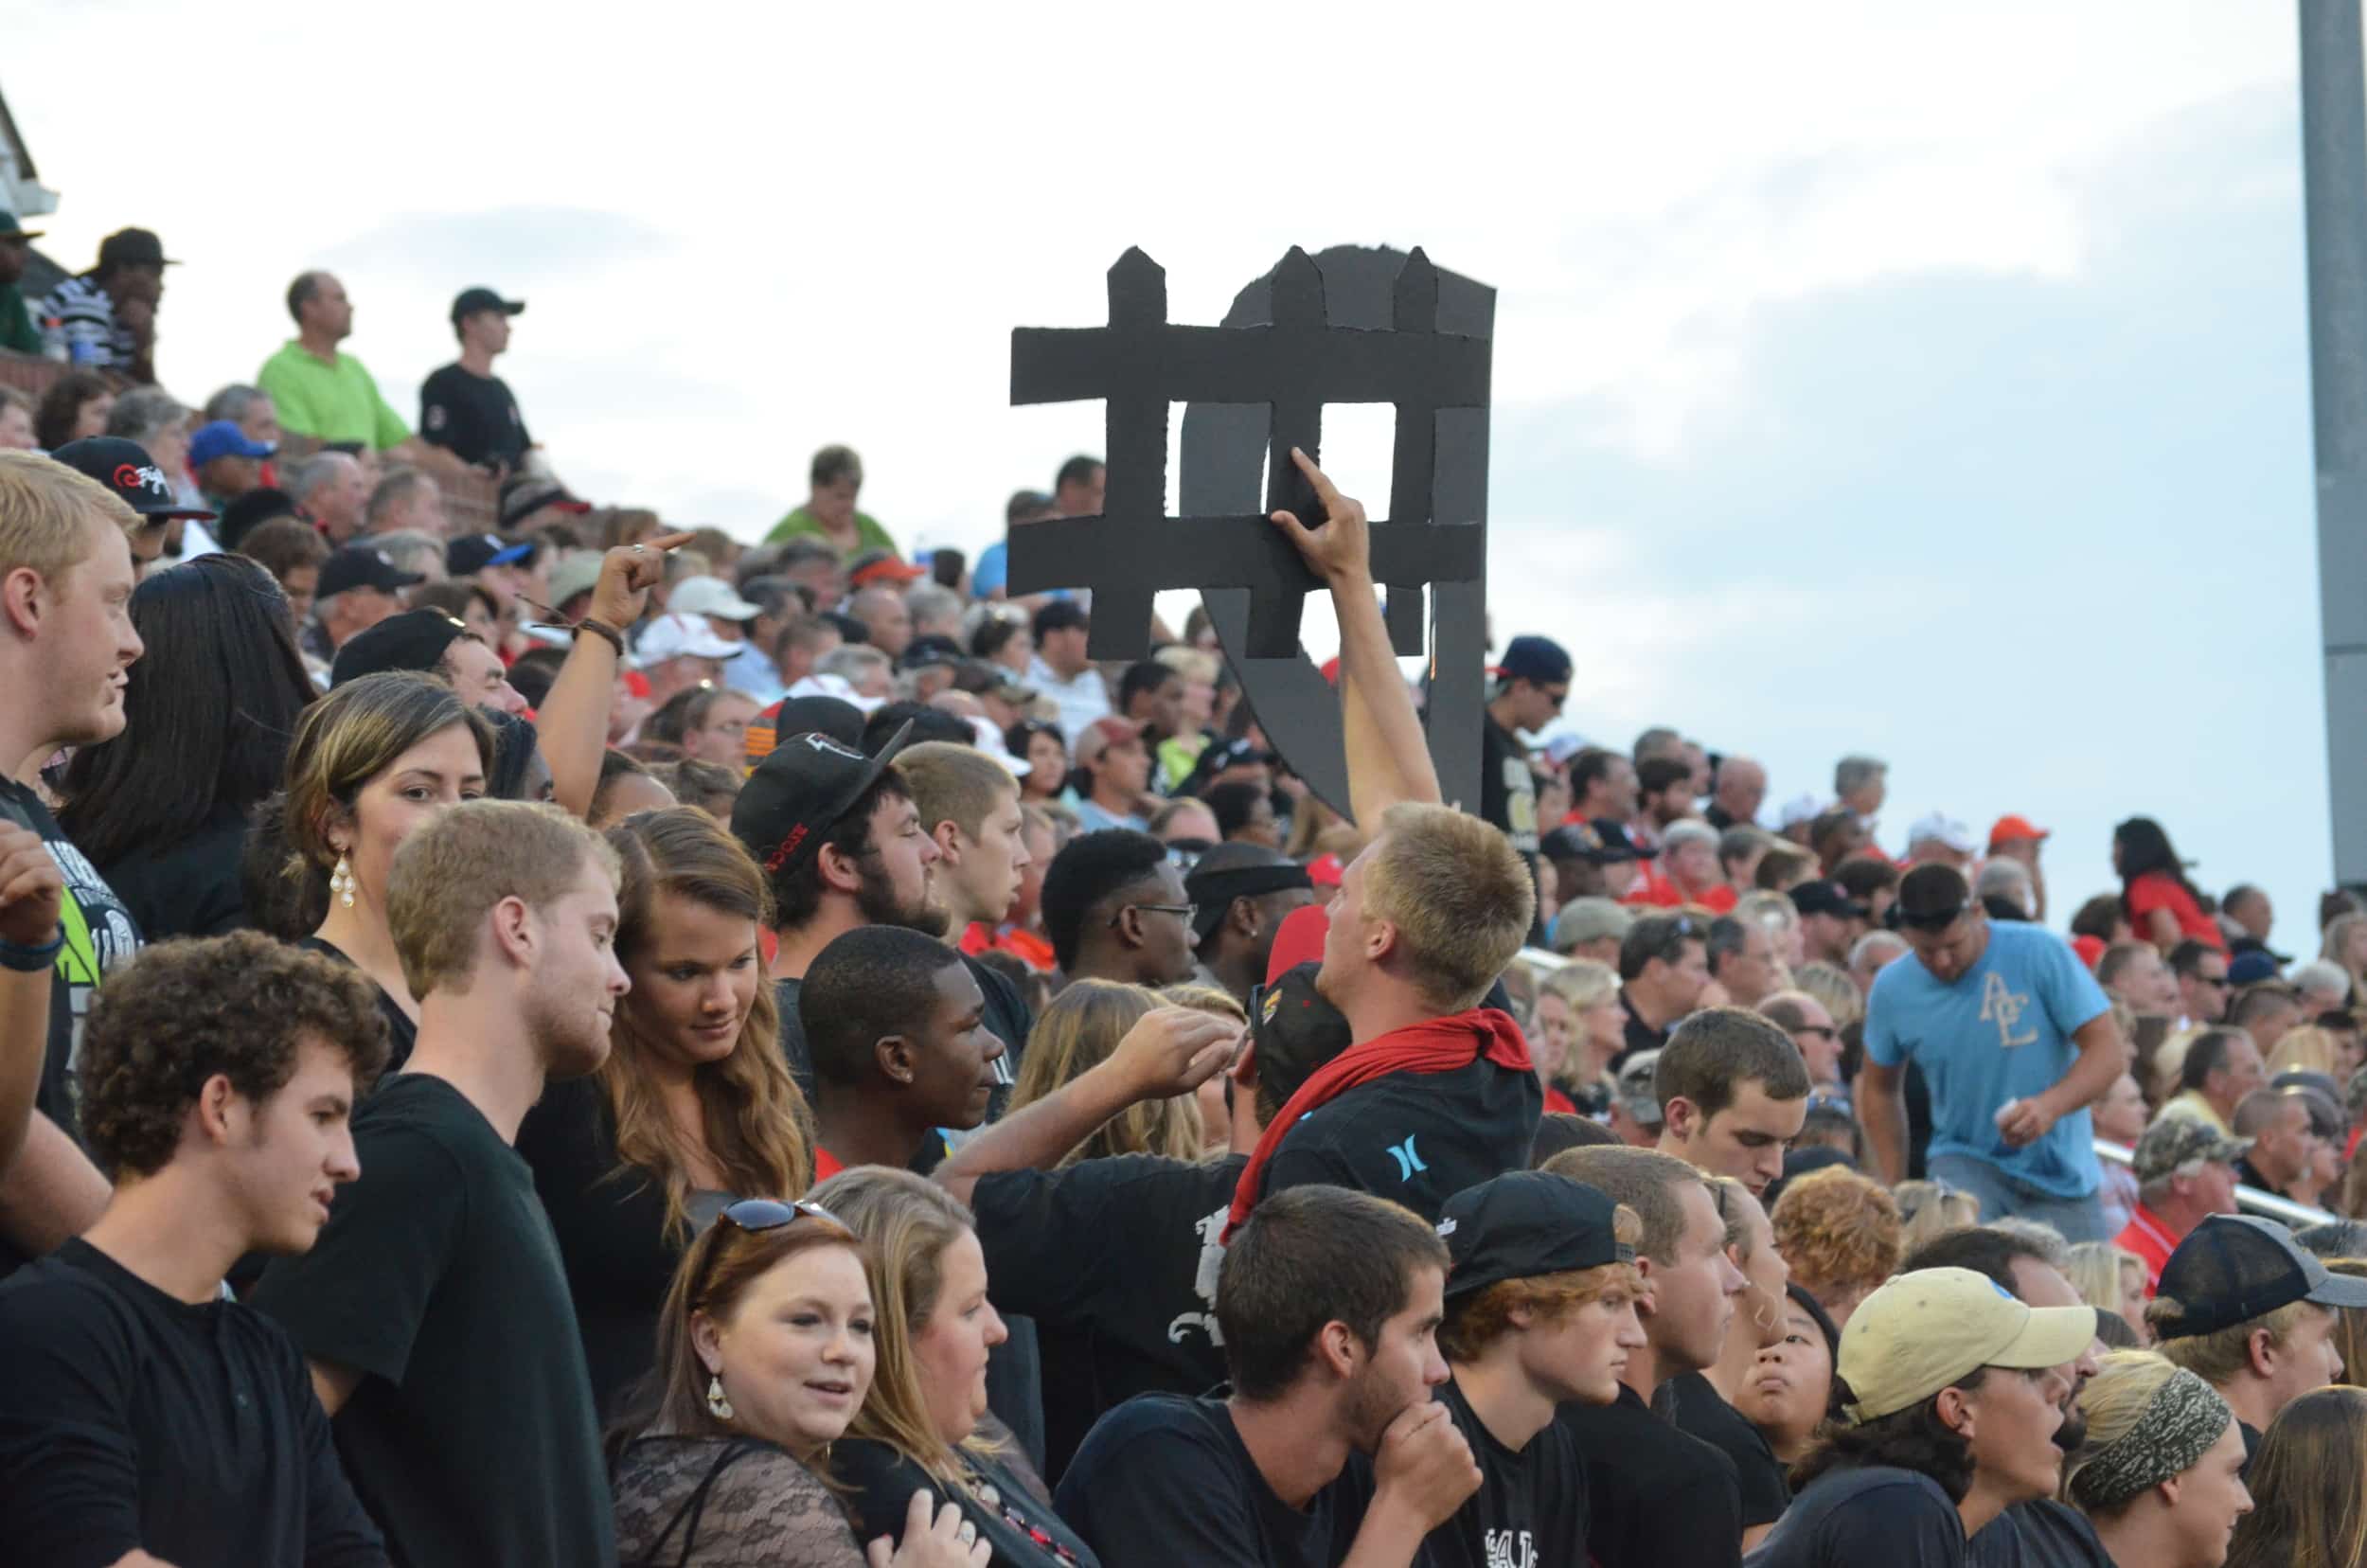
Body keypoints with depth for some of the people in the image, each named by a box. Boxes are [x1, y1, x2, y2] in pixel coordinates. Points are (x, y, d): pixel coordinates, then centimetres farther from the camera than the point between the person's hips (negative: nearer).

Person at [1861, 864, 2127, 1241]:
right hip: (1967, 1164, 0)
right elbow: (1880, 1089, 11)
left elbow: (2109, 1052, -14)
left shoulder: (2041, 953, -14)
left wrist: (2050, 1106, -32)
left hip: (2061, 1173, 0)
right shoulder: (1892, 990, -5)